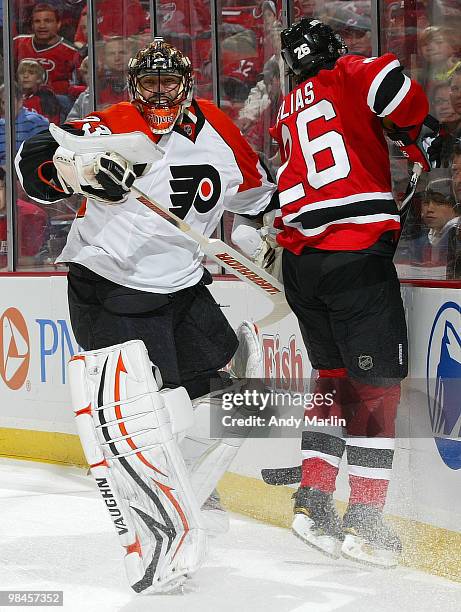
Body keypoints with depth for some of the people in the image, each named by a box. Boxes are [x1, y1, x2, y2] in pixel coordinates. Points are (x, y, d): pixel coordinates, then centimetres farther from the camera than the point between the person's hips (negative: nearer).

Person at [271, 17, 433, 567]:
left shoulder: (287, 113, 21)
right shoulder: (349, 74, 2)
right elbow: (391, 84, -17)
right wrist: (424, 144, -5)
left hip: (300, 260, 7)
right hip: (356, 251, -7)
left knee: (335, 376, 19)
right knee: (377, 383, -2)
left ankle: (312, 499, 15)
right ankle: (364, 518, -4)